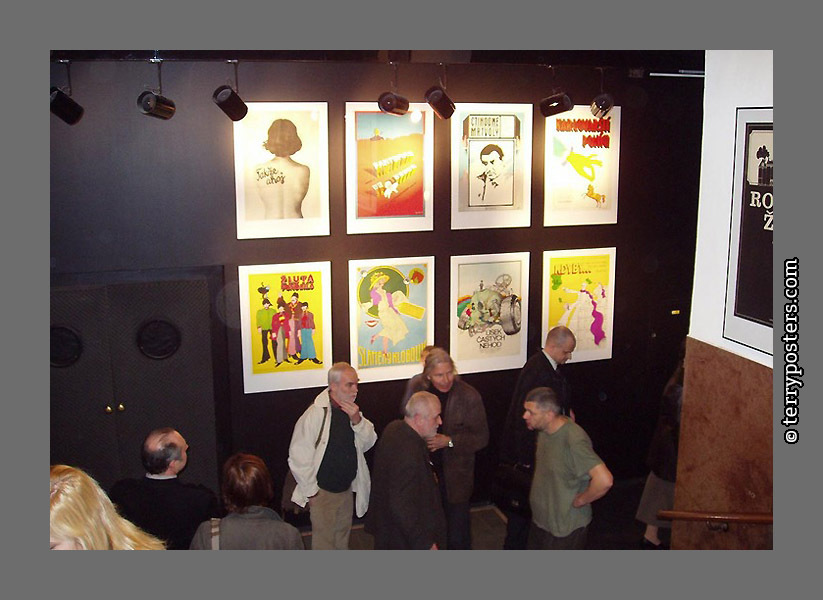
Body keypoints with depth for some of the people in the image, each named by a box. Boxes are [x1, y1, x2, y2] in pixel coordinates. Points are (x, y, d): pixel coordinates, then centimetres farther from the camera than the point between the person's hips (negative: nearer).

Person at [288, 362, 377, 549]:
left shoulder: (351, 411, 1)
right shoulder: (315, 414, -23)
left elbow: (369, 442, 1)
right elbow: (298, 457, -20)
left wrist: (358, 421, -17)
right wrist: (311, 490, -14)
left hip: (347, 489, 7)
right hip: (323, 492, -7)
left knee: (342, 540, 21)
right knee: (324, 543, 4)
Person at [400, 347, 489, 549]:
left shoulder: (469, 396, -17)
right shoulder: (415, 386, -7)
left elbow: (481, 437, -11)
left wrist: (450, 441, -23)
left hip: (455, 477, -3)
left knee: (457, 534, 6)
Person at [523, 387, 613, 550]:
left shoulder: (573, 440, -31)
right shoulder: (544, 429, -4)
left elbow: (604, 480, -38)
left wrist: (578, 501, -23)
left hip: (565, 526, -8)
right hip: (540, 518, 8)